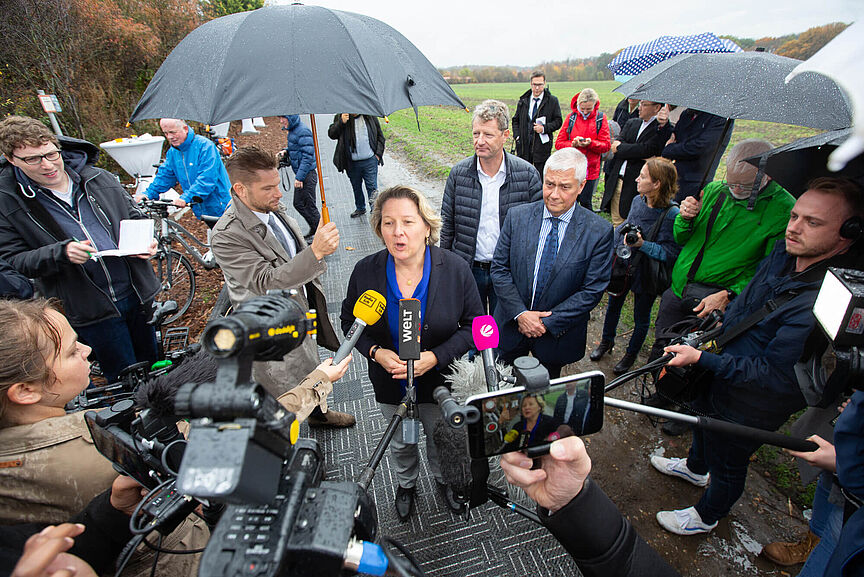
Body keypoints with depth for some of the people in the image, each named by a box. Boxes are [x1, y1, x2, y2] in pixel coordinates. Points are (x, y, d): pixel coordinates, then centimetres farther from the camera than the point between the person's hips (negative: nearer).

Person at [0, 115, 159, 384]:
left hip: (136, 293, 3)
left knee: (151, 362, 21)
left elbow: (135, 216, 14)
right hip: (89, 310, -3)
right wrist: (61, 253, -25)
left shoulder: (99, 179, 1)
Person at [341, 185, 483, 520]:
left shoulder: (455, 269, -20)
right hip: (390, 385, 1)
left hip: (440, 381, -1)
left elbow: (474, 325, -13)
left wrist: (434, 357, -26)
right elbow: (350, 320, -2)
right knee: (400, 442, 27)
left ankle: (444, 479, 61)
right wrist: (375, 352, -20)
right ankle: (406, 484, 61)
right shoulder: (366, 272, -17)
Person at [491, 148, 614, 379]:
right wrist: (520, 313, -16)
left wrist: (548, 322, -17)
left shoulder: (599, 232, -13)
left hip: (557, 335, -1)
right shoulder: (517, 217, -8)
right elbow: (499, 268, -7)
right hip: (512, 326, 2)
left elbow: (593, 290, -13)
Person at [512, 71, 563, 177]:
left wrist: (544, 128, -15)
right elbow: (515, 120, 15)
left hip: (542, 145, -3)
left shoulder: (552, 101, 1)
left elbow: (558, 121, 2)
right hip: (524, 145, 3)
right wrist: (516, 135, -1)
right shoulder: (523, 101, 9)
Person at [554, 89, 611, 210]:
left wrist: (590, 143, -20)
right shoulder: (571, 117, 3)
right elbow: (558, 143, 2)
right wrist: (573, 144, -18)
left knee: (585, 202, 4)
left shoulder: (601, 118, 1)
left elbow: (606, 145, -1)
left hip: (590, 169, -1)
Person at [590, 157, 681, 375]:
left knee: (641, 318, 16)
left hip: (646, 275, -5)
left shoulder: (671, 214, -24)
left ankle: (631, 354, 39)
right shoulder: (638, 201, -6)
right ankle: (606, 341, 47)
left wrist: (642, 244, -32)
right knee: (613, 306, 23)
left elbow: (671, 253, -22)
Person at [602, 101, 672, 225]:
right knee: (616, 223, 11)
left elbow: (646, 149, -17)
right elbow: (616, 145, 1)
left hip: (636, 185, -5)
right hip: (617, 181, 5)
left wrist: (620, 148, -8)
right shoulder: (632, 123, 14)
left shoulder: (663, 130, -5)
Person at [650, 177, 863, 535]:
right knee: (703, 418, 33)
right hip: (723, 373, 8)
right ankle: (695, 467, 65)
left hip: (751, 406, -8)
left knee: (728, 464, 18)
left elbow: (776, 377, -31)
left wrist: (701, 358, -31)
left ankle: (706, 517, 48)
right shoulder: (785, 253, -10)